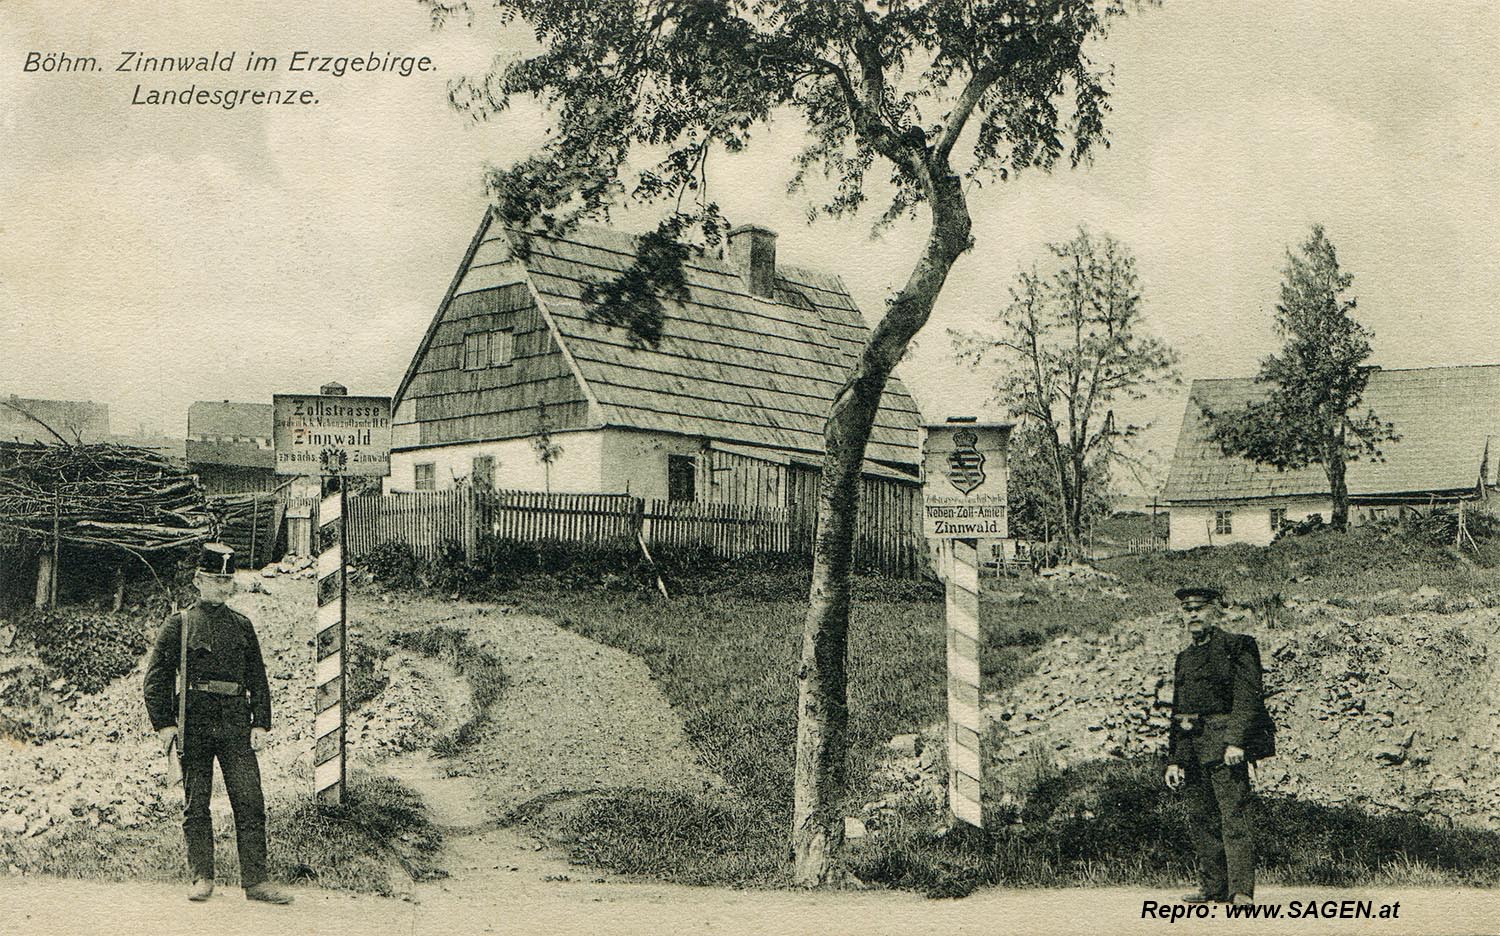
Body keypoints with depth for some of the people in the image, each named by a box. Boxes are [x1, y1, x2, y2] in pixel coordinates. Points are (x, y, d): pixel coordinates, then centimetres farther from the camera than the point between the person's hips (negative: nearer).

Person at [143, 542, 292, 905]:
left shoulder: (242, 625, 12)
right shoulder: (179, 624, 3)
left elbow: (258, 678, 14)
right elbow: (156, 677, 2)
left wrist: (261, 723, 5)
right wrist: (164, 723, -6)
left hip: (236, 726, 2)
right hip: (194, 725, -2)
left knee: (251, 803, -5)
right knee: (195, 806, 4)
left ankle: (255, 881, -2)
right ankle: (202, 878, 13)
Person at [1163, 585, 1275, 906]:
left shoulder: (1237, 647, -1)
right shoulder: (1185, 657, 21)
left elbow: (1248, 698, -11)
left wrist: (1236, 741, -21)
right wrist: (1173, 760, 16)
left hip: (1224, 745, -7)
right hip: (1191, 748, 8)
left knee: (1234, 816, -11)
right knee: (1200, 819, 8)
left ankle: (1242, 890, -12)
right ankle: (1212, 886, 15)